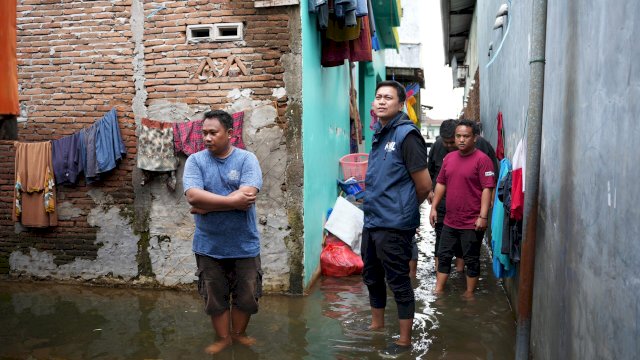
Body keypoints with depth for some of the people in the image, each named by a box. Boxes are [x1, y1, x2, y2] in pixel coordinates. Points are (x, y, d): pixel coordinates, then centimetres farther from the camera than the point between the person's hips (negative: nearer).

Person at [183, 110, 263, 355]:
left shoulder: (247, 159, -8)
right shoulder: (195, 161, -4)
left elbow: (247, 197, -22)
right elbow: (193, 196, -19)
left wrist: (207, 206, -19)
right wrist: (233, 201, -23)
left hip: (244, 244, -1)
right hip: (209, 246, 1)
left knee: (246, 295, 14)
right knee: (215, 296, 15)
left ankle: (238, 333, 37)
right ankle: (223, 337, 35)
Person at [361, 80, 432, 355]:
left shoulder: (406, 134, -14)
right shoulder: (379, 134, 11)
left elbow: (424, 185, -13)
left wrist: (402, 209, 1)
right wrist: (373, 204, 14)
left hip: (394, 225, -8)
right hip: (372, 220, 9)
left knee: (398, 281, 4)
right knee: (372, 276, 21)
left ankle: (405, 340, 20)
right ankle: (377, 324, 41)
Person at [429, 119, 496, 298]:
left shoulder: (482, 159, -12)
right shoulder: (449, 158, 9)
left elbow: (487, 188, -16)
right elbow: (441, 183, 14)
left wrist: (483, 216, -20)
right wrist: (434, 207, 10)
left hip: (472, 223, -6)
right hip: (450, 220, 6)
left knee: (471, 260, 8)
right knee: (443, 256, 14)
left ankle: (469, 294, 23)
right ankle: (438, 290, 26)